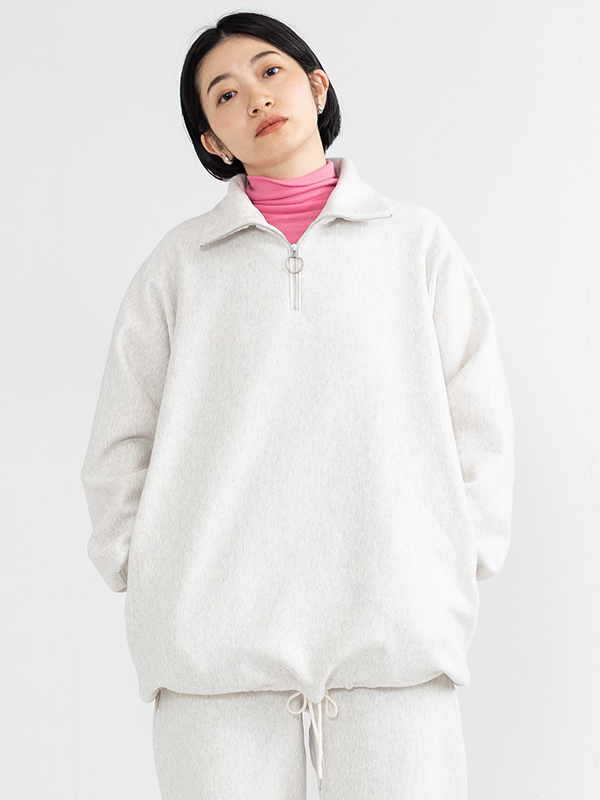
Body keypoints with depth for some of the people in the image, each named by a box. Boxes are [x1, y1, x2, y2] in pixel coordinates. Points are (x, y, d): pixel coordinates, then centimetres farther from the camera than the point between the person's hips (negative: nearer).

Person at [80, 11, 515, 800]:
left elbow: (480, 423, 10)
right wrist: (141, 573, 1)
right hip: (214, 636, 0)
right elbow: (120, 442, 12)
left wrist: (451, 574, 1)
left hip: (395, 627, 0)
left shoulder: (417, 242, 14)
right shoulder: (182, 260, 13)